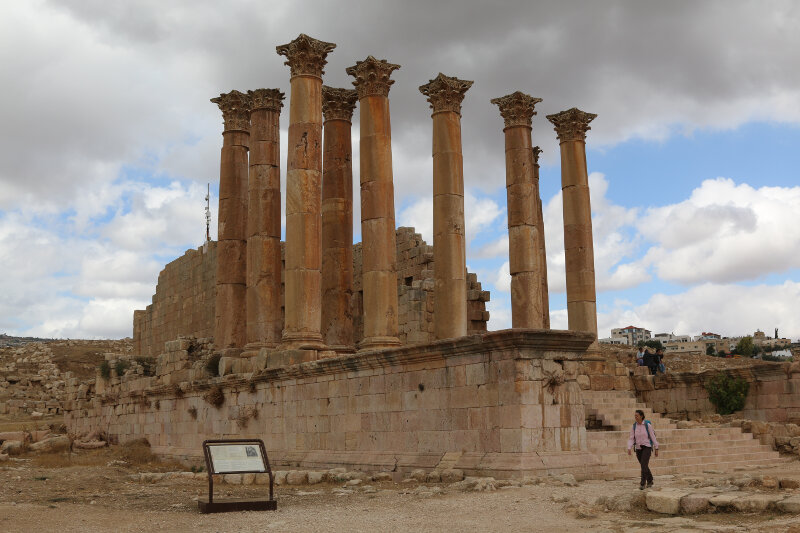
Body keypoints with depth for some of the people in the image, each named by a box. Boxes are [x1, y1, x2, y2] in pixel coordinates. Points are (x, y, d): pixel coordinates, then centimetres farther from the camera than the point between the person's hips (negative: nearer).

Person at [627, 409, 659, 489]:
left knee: (644, 465, -20)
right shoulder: (634, 426, 1)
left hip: (647, 447, -5)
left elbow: (653, 437, -5)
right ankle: (650, 481, 35)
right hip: (638, 448, 5)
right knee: (644, 466, 13)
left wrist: (656, 449, -3)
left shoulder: (648, 425, -10)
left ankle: (642, 484, -18)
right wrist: (629, 449, -15)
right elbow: (631, 439, 0)